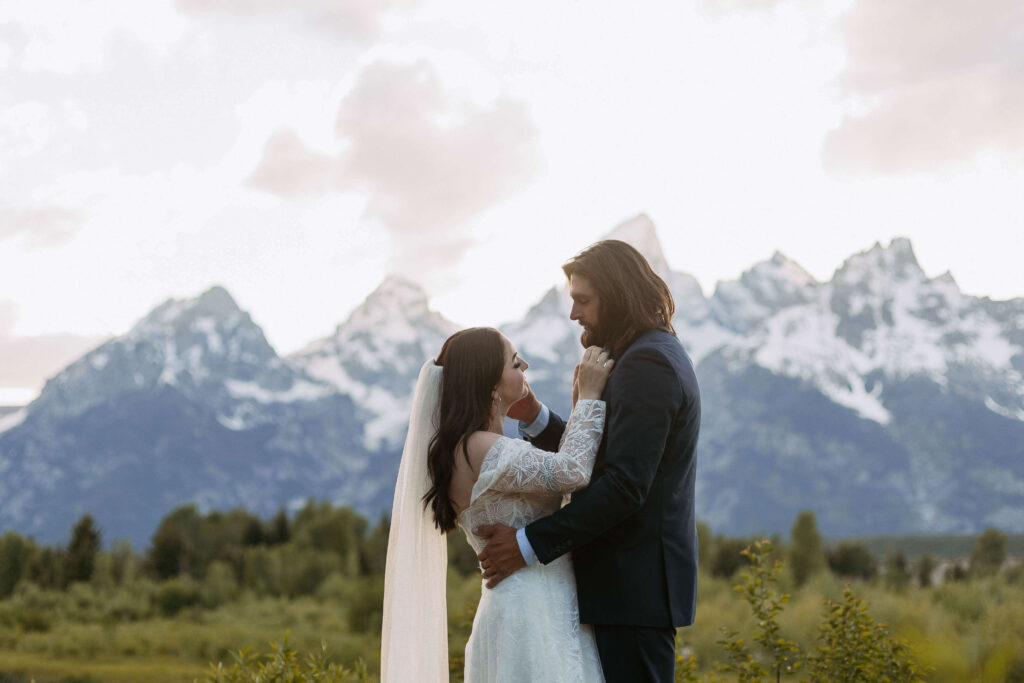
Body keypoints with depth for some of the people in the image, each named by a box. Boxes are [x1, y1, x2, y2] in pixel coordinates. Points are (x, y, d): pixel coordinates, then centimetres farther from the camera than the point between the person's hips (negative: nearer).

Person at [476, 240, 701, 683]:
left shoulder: (647, 363, -16)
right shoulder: (657, 355, 17)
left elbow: (625, 485, -23)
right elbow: (593, 463, 15)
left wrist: (530, 544, -21)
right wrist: (533, 415, 2)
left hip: (635, 586, -10)